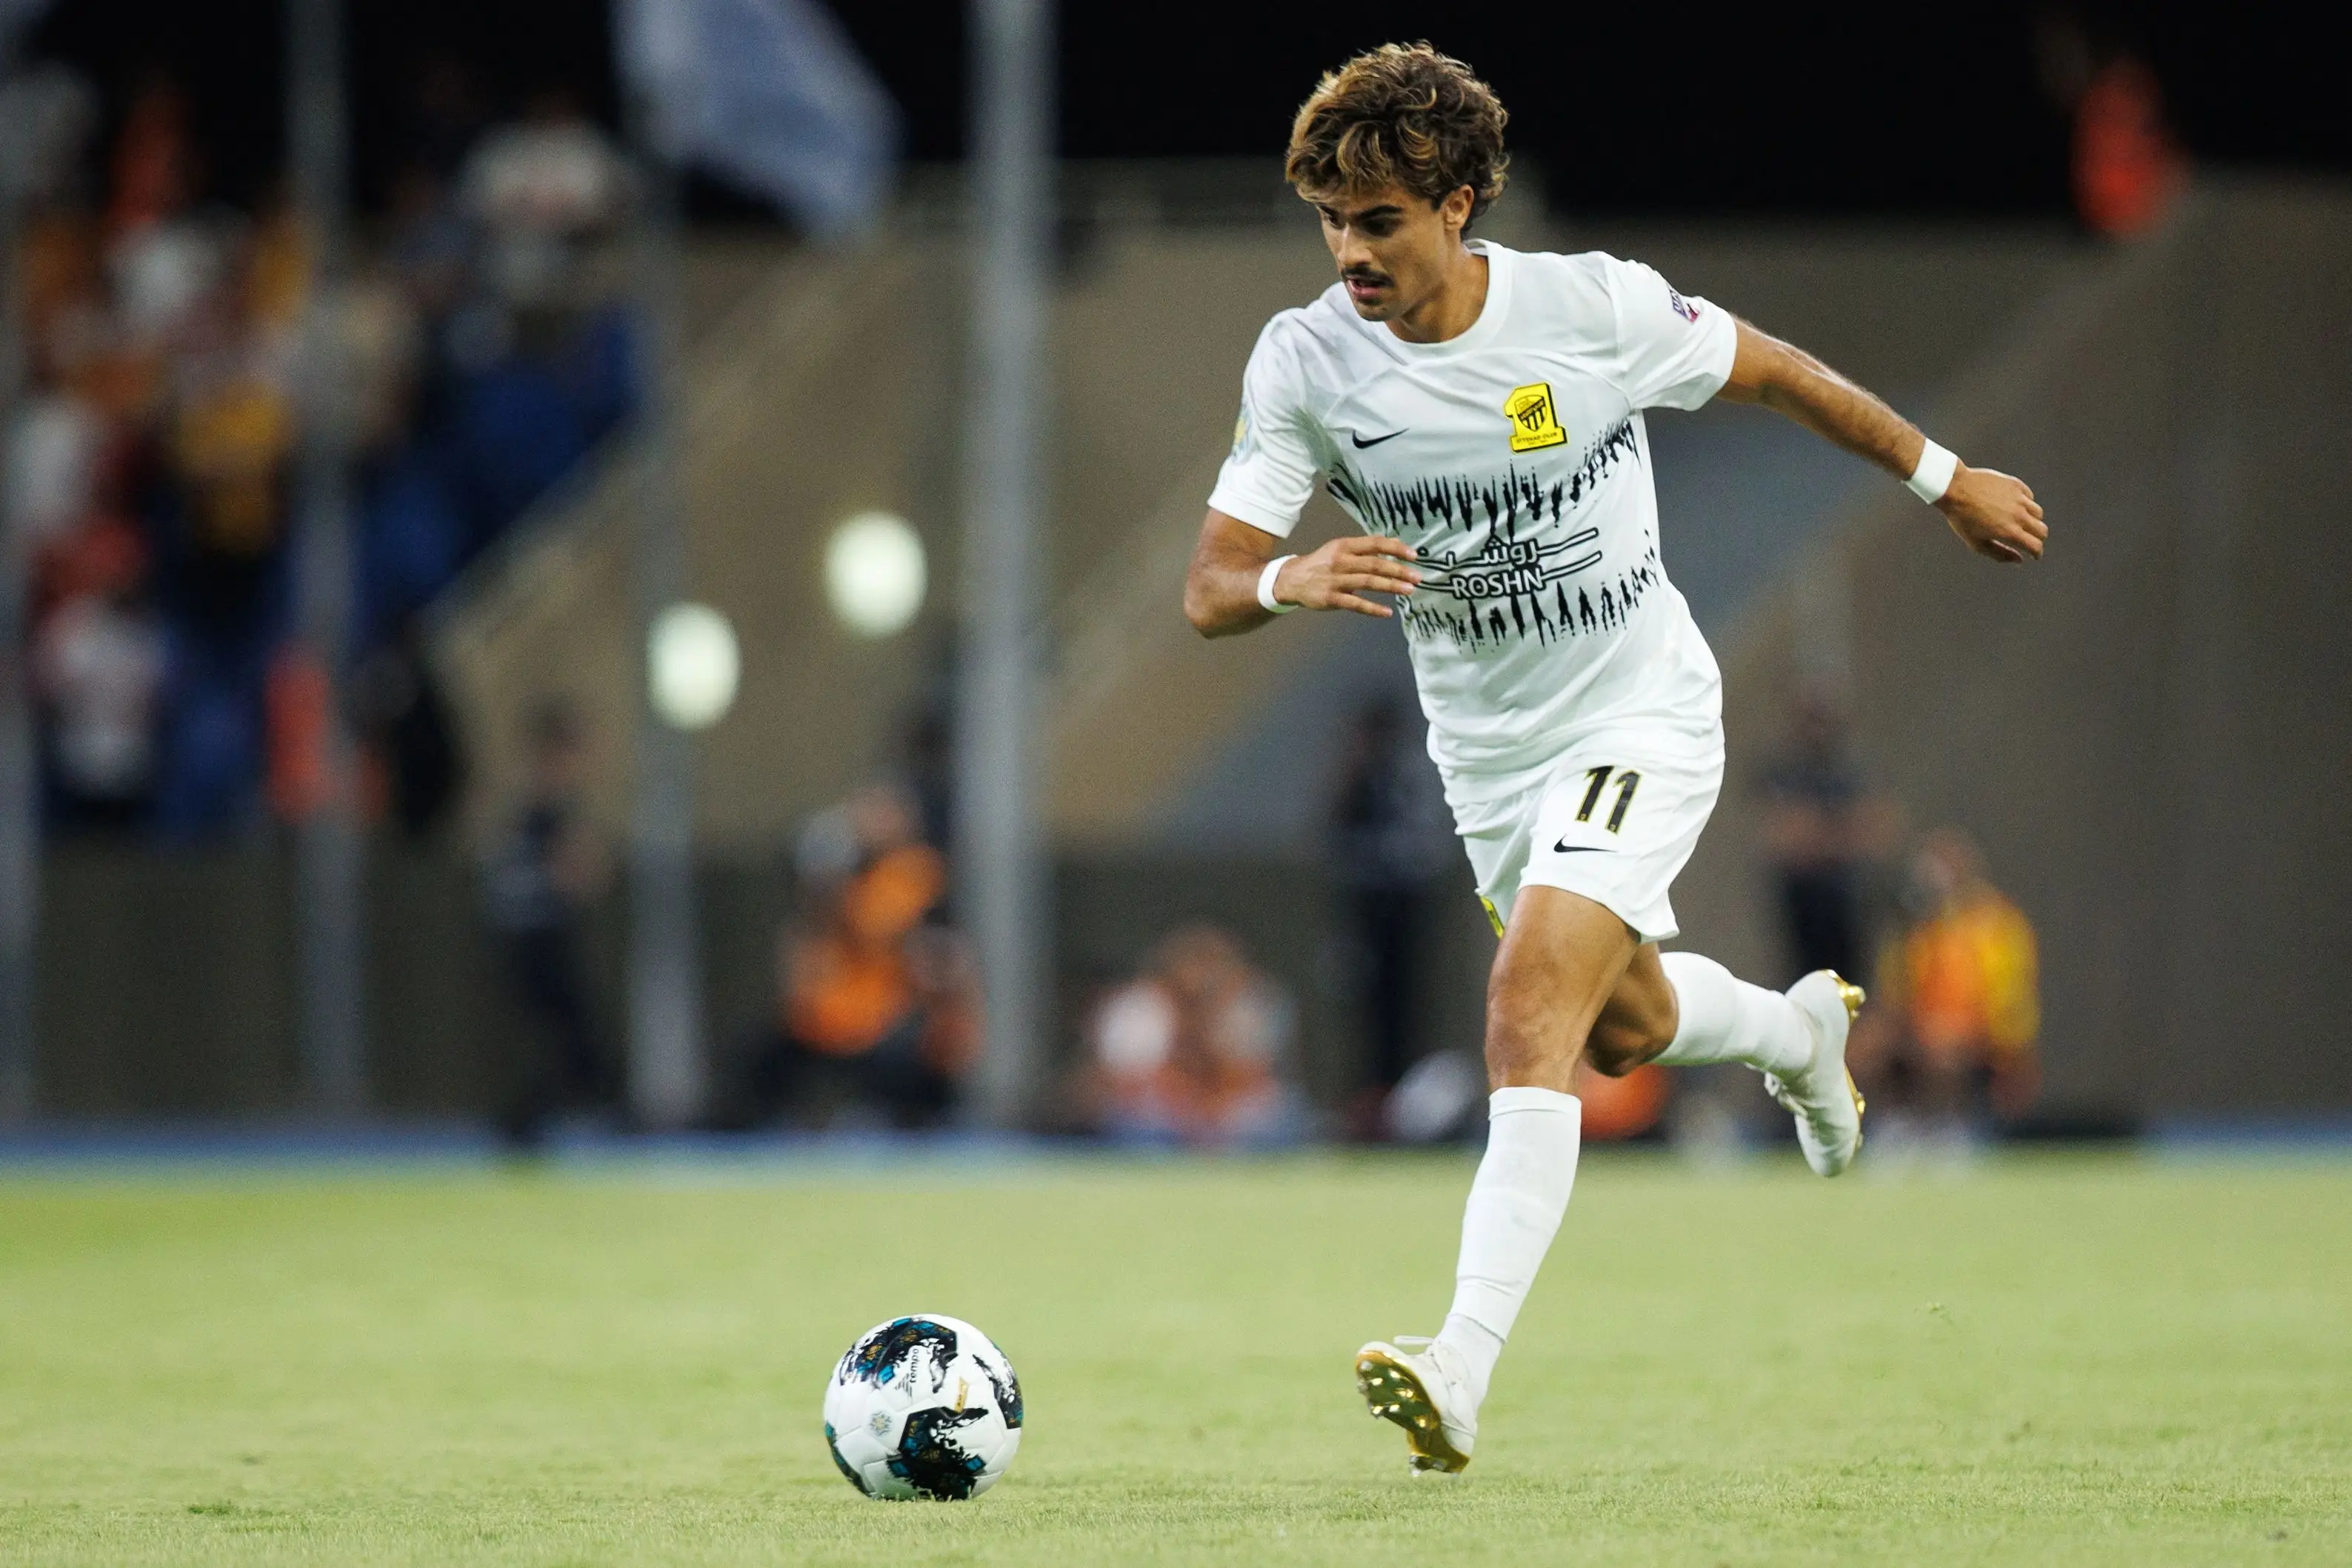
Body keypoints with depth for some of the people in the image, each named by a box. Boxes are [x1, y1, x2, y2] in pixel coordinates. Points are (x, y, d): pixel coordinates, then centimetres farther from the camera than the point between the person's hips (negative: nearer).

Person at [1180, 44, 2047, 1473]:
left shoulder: (1593, 307, -19)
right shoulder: (1304, 361, -14)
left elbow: (1771, 371, -1)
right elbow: (1210, 590, -16)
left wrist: (1945, 476, 10)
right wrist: (1291, 581, -40)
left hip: (1642, 715, -5)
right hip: (1488, 753, 5)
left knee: (1532, 1011, -23)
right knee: (1623, 1028, 23)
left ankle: (1462, 1376, -32)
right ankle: (1800, 1031, 59)